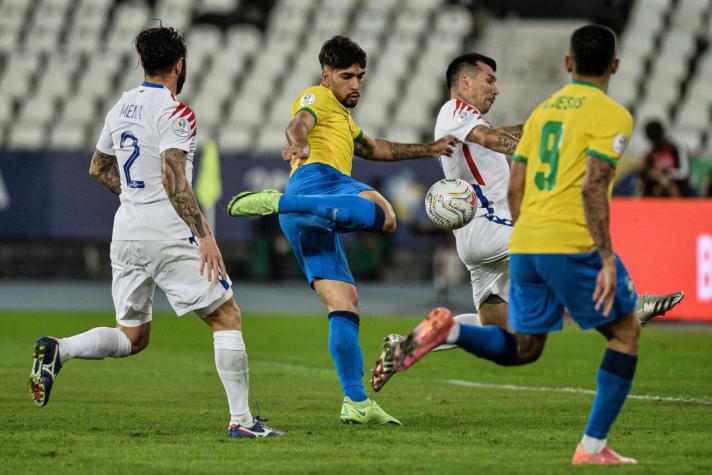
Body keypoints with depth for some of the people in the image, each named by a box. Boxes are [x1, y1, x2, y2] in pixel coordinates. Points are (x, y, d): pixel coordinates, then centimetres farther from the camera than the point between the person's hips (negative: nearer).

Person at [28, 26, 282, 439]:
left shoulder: (122, 108, 13)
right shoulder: (175, 113, -11)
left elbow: (99, 168, 25)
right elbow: (173, 179, -21)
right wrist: (204, 235, -23)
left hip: (126, 234, 7)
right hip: (169, 236, -7)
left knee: (133, 337, 14)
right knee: (227, 316, 2)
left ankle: (59, 349, -10)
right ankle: (241, 419, -3)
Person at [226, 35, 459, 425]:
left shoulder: (342, 117, 42)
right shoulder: (317, 99, 12)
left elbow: (373, 149, 58)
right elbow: (299, 124, -11)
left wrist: (426, 150, 60)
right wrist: (299, 145, -35)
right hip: (317, 178, -9)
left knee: (345, 306, 4)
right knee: (383, 216, -39)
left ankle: (356, 403, -3)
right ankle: (279, 201, -47)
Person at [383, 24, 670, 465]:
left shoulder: (543, 110, 18)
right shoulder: (611, 116, -3)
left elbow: (515, 189, 17)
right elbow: (592, 187, -15)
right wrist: (607, 259, -15)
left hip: (525, 245, 6)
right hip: (573, 244, -6)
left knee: (523, 347, 17)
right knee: (626, 331, 10)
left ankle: (448, 329, -10)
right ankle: (593, 446, 5)